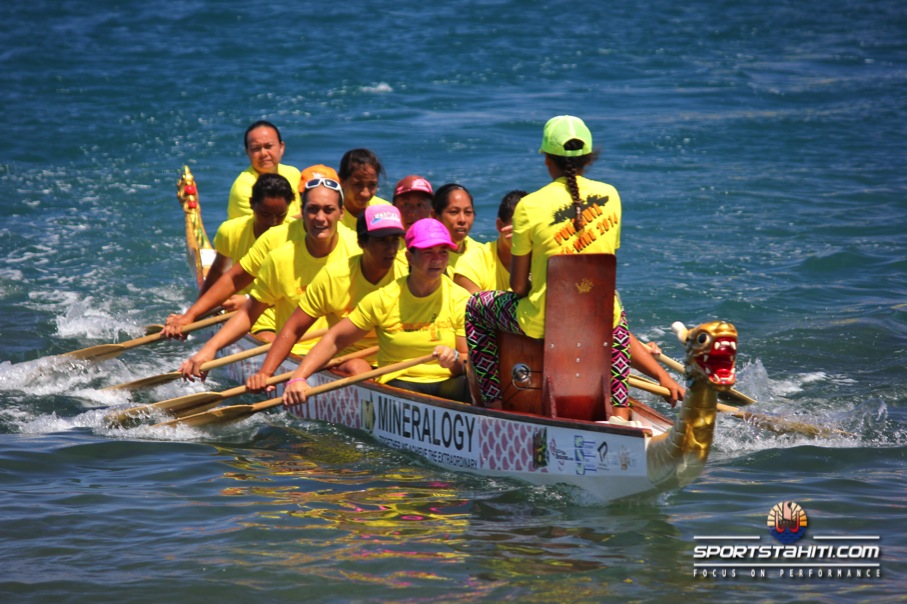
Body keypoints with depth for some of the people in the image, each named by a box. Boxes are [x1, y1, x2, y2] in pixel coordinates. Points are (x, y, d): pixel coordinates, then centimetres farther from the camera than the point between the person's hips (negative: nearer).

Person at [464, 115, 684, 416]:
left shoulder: (530, 207, -14)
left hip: (543, 324, -3)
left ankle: (493, 404, 20)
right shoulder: (610, 196, -1)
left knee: (477, 307, 24)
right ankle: (620, 410, 28)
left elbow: (518, 286, -8)